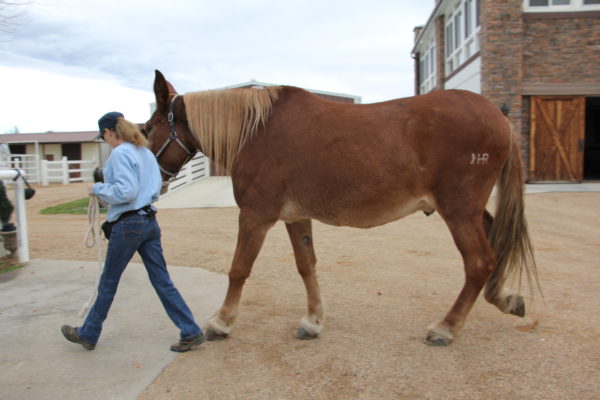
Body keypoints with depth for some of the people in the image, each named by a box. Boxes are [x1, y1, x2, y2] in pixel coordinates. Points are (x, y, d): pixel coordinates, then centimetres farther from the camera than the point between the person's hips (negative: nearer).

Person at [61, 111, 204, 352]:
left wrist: (98, 189, -6)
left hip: (128, 225, -7)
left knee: (108, 282, 10)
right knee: (162, 281, 9)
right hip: (150, 221, 8)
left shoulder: (120, 153, -13)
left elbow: (125, 191, -22)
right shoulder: (146, 153, 12)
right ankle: (191, 332, 9)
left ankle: (88, 335, 30)